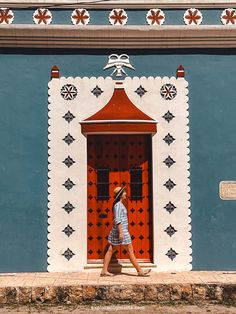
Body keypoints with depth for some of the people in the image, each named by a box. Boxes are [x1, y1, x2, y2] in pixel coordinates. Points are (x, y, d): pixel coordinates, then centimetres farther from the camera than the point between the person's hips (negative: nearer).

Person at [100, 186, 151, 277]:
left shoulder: (119, 204, 15)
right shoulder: (118, 205, -16)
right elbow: (117, 220, -22)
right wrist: (120, 232, -25)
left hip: (122, 230, 10)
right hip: (121, 230, -10)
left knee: (111, 250, 9)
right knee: (130, 251, -2)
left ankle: (104, 270, 12)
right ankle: (140, 271, 6)